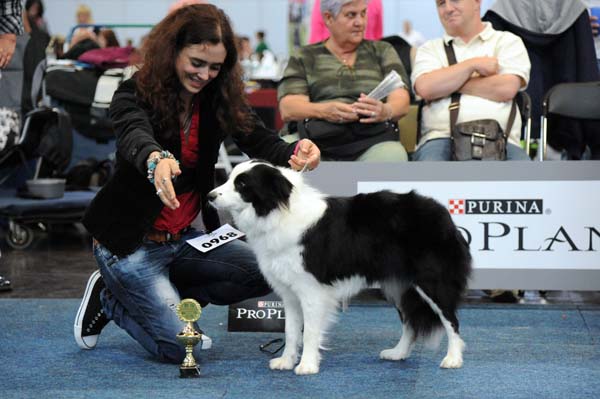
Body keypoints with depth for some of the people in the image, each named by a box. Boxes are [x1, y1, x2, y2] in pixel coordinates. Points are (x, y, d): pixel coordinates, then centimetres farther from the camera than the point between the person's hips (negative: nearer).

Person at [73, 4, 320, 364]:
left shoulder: (219, 99, -2)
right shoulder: (135, 94, -16)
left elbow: (258, 139, -15)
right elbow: (134, 137, -38)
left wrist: (295, 153, -39)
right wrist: (157, 160, -63)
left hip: (183, 237, 6)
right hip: (129, 240, -6)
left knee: (265, 272, -11)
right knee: (180, 347, -16)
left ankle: (161, 298, 4)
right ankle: (108, 298, 11)